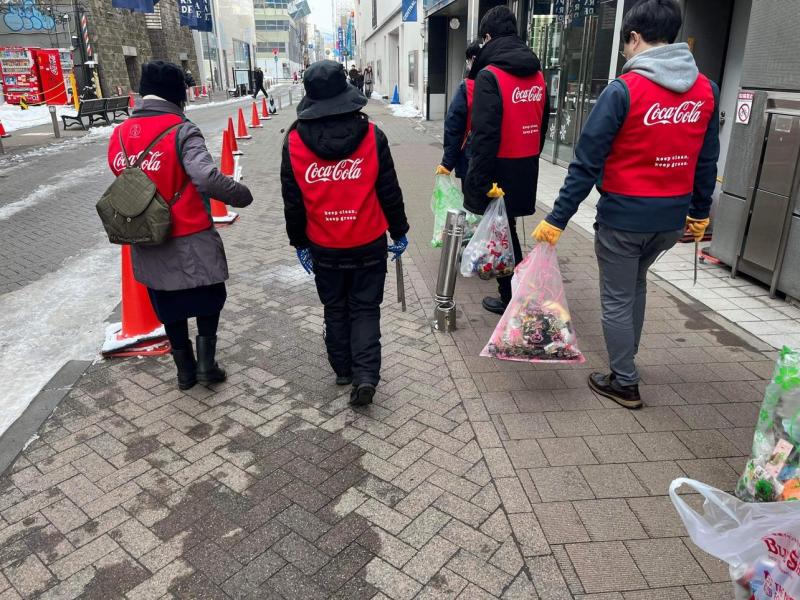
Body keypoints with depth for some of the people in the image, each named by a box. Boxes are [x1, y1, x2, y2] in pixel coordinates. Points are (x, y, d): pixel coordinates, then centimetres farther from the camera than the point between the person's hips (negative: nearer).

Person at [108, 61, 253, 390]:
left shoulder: (119, 135, 3)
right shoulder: (181, 130, -17)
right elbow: (207, 177, -30)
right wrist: (242, 195, -15)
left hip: (147, 244, 5)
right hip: (190, 240, -5)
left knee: (170, 307, 20)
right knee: (208, 299, 18)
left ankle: (185, 370, 30)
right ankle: (207, 361, 11)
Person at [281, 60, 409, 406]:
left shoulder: (294, 141, -7)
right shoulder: (371, 136, -10)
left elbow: (292, 201, -1)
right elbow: (389, 191, -5)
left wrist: (299, 242, 11)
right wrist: (399, 232, 8)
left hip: (324, 247, 1)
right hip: (369, 245, -1)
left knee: (335, 309, 19)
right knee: (365, 309, 11)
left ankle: (343, 370, 30)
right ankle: (366, 375, -1)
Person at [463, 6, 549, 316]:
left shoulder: (490, 75, -14)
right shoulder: (537, 75, 10)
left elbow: (485, 134, -21)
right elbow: (542, 124, 16)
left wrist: (477, 182, -18)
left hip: (500, 168, -7)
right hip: (526, 168, 7)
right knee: (506, 228, 18)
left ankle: (511, 299, 13)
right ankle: (518, 292, 30)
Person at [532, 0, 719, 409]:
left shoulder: (623, 90, -15)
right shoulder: (706, 90, 2)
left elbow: (587, 163, -17)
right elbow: (707, 161, 10)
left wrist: (557, 219, -14)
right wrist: (700, 213, 22)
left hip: (623, 216, -6)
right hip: (672, 217, 6)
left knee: (617, 299, 9)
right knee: (636, 282, 27)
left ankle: (624, 384, 20)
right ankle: (626, 361, 39)